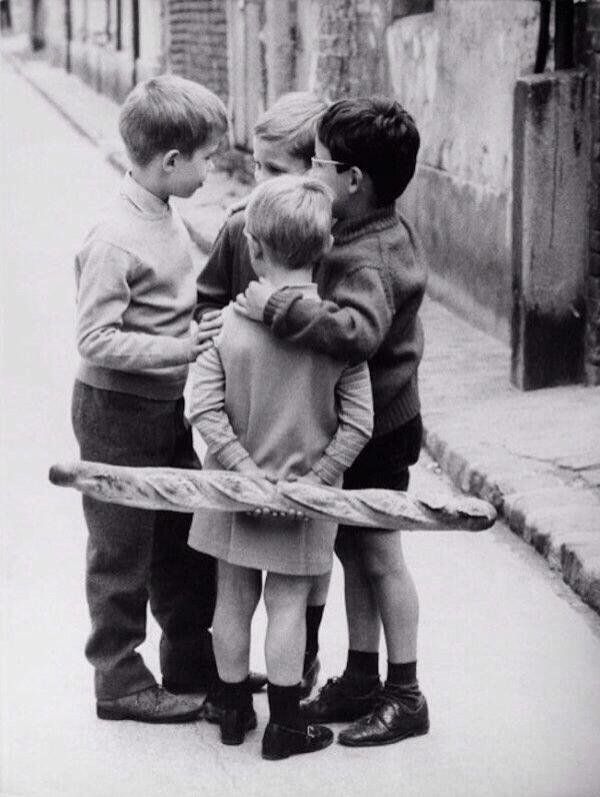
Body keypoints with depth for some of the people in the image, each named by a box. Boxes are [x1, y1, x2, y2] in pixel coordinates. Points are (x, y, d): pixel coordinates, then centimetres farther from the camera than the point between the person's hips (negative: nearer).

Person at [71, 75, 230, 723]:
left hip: (169, 406, 9)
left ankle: (192, 660, 33)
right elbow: (96, 340, -25)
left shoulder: (169, 218, 5)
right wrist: (178, 349, -26)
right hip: (117, 410, -9)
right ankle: (119, 681, 18)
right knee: (122, 553, 5)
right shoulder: (115, 241, -24)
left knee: (184, 539, 18)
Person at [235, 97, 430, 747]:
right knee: (353, 551, 17)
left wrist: (278, 307, -42)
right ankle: (361, 680, 29)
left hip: (374, 431, -9)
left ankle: (405, 696, 17)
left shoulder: (367, 260, -26)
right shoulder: (382, 232, 4)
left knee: (379, 558, 3)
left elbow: (355, 331, -46)